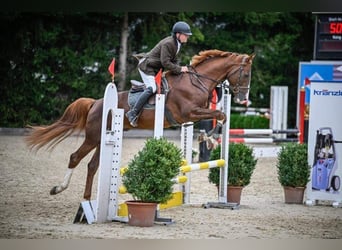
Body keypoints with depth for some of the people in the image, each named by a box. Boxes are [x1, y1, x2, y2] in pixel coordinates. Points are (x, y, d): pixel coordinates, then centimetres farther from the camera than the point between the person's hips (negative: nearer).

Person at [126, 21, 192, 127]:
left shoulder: (176, 44, 8)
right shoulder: (168, 43, -24)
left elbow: (173, 61, 13)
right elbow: (165, 62, -28)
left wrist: (179, 69, -6)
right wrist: (179, 69, -25)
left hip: (155, 68, 11)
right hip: (146, 66, -11)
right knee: (151, 88, -23)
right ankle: (133, 113, -23)